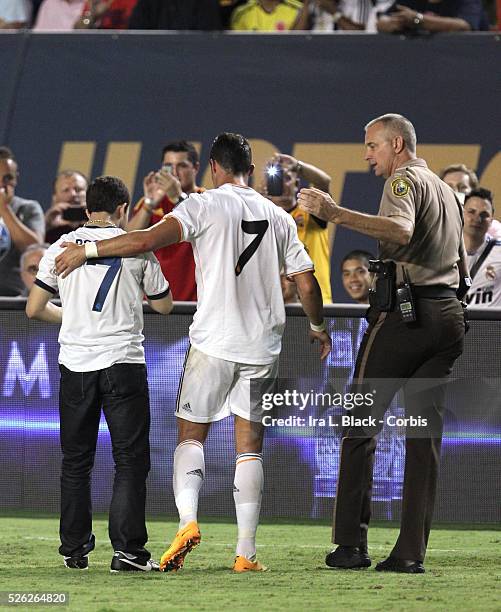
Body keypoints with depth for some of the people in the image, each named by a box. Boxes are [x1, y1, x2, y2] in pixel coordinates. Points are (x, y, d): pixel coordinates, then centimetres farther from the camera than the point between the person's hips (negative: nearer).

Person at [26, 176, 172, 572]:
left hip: (75, 363, 3)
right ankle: (127, 549, -8)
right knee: (131, 460, 0)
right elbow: (164, 305, 12)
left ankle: (74, 550, 14)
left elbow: (34, 309, 9)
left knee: (76, 461, 12)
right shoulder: (136, 249, 1)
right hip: (123, 362, -3)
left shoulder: (61, 248, 6)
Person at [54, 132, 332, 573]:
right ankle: (247, 551, -1)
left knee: (191, 434, 8)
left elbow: (148, 240, -17)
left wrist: (88, 250, -7)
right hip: (262, 347, 3)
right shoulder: (279, 217, 9)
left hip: (214, 342, -3)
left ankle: (187, 519, -17)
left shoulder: (205, 205, -4)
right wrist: (318, 328, 30)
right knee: (250, 445, 6)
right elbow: (307, 284, 11)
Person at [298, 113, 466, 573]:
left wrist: (337, 215, -31)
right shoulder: (447, 190, 23)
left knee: (361, 424, -1)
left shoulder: (403, 179, -4)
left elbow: (401, 230, -26)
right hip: (448, 316, 8)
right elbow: (463, 267, 26)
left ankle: (351, 543, -6)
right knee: (425, 433, 4)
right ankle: (411, 550, 0)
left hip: (402, 312, -8)